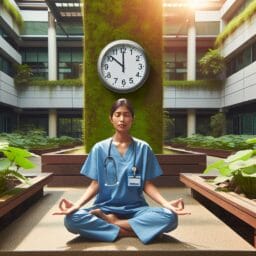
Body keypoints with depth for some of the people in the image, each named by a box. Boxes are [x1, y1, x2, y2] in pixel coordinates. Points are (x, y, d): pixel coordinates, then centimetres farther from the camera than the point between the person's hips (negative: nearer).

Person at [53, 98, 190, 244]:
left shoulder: (143, 148, 2)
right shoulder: (99, 148, 2)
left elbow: (147, 185, 1)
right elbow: (95, 184, 1)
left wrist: (167, 204, -16)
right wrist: (76, 205, -16)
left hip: (135, 209, 1)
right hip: (105, 207, 0)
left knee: (170, 217, -28)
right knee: (72, 219, -28)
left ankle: (108, 221, -14)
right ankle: (134, 231, -16)